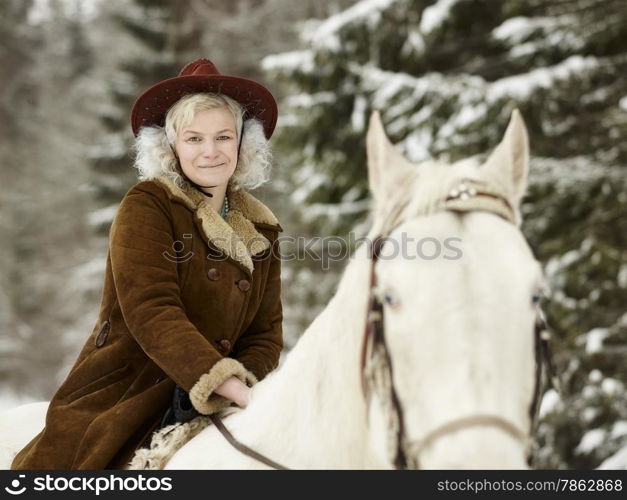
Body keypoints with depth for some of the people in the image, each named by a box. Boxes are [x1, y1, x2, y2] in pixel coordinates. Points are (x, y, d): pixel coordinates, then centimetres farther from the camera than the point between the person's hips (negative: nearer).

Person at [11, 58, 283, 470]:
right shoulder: (146, 207, -6)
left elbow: (265, 332, 8)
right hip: (117, 407, -5)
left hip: (211, 415, 5)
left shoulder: (262, 230, 11)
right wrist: (230, 386, -30)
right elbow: (151, 312, -20)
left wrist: (244, 391, -14)